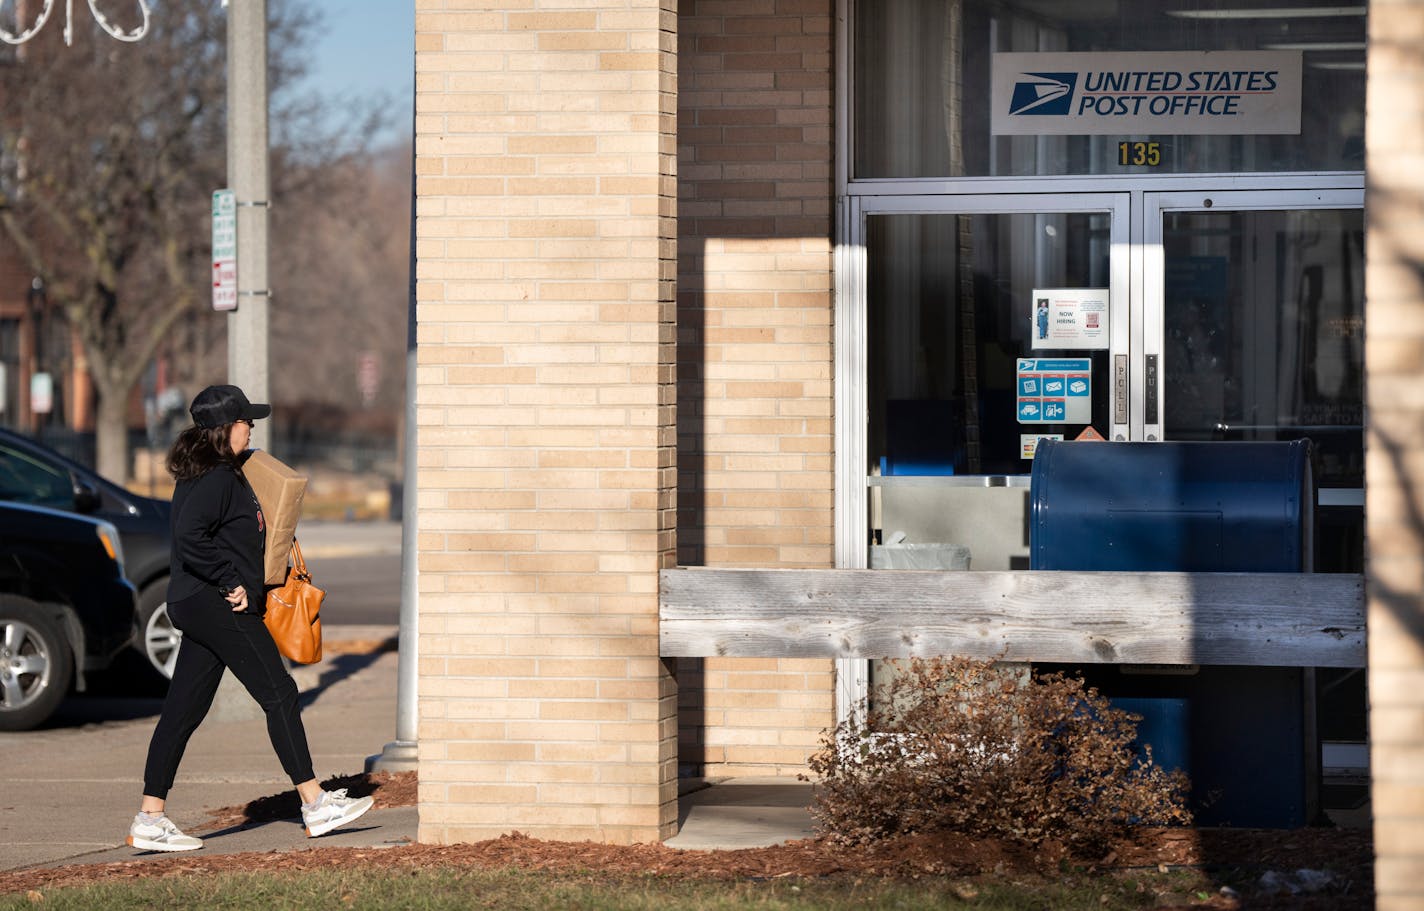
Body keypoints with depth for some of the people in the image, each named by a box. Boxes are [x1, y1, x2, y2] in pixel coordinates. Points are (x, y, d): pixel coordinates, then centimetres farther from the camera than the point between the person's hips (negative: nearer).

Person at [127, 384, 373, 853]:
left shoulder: (210, 474, 17)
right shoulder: (217, 477, -14)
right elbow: (189, 537, -25)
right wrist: (230, 583, -19)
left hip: (194, 604, 10)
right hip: (220, 606, -10)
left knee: (184, 708, 8)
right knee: (279, 694, -5)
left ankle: (150, 819, 6)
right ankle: (315, 804, -2)